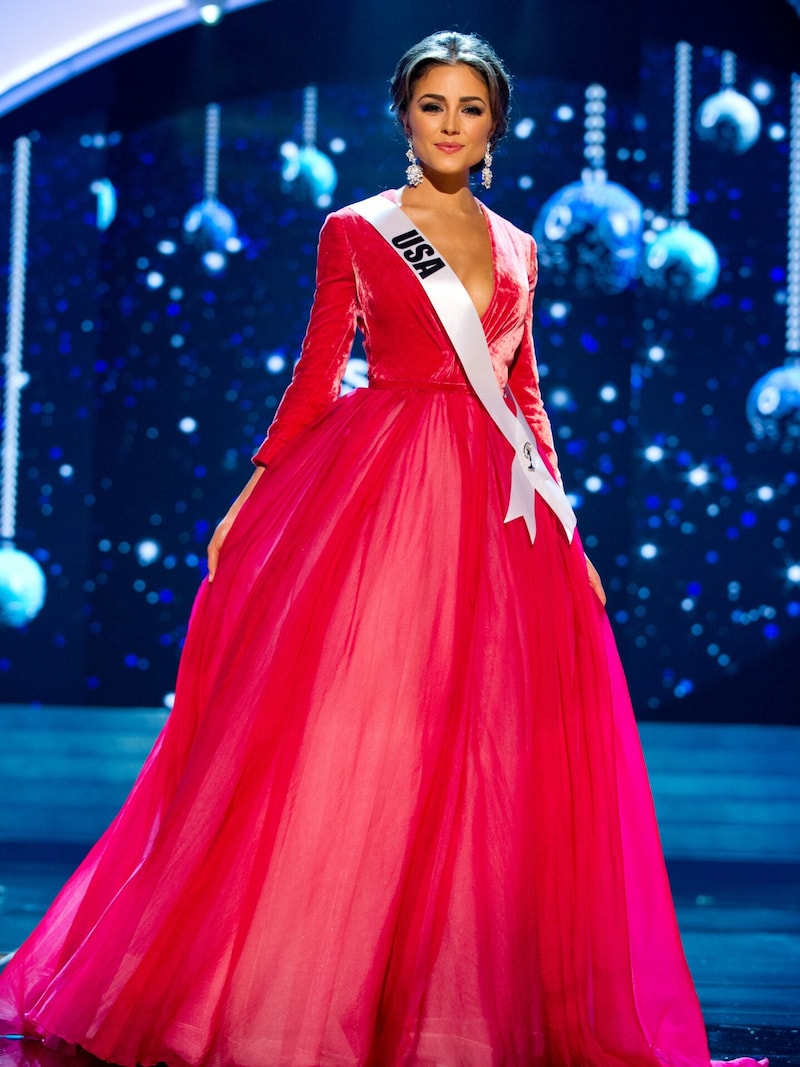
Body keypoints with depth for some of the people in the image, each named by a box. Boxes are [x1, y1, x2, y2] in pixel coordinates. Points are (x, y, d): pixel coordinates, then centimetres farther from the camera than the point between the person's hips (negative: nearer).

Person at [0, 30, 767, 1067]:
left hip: (495, 513, 4)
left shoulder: (515, 249, 15)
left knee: (489, 758, 2)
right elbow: (315, 377, 4)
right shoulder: (354, 230, 4)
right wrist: (249, 497, -2)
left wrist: (568, 534, 10)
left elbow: (525, 394, 15)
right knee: (349, 737, -5)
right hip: (376, 495, -4)